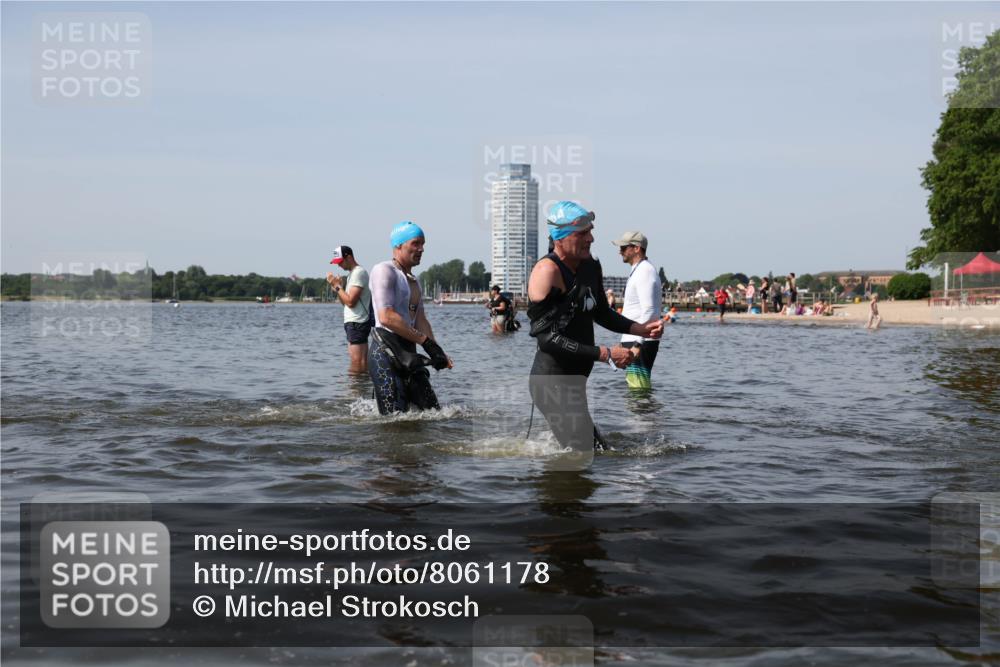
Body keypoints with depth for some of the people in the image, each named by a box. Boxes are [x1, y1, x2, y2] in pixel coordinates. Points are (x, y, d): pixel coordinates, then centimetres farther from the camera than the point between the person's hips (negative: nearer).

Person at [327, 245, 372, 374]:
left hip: (357, 323, -10)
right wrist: (336, 286, 7)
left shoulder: (359, 272, -13)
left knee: (357, 365, -11)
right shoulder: (352, 273, 18)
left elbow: (350, 302, -21)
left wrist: (337, 286, -11)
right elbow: (345, 302, 20)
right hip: (353, 322, 10)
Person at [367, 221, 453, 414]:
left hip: (408, 353, 9)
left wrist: (437, 351, -3)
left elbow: (420, 319, 15)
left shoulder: (413, 280, 22)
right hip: (385, 352, -9)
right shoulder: (384, 270, -7)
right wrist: (425, 341, -19)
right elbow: (386, 317, -19)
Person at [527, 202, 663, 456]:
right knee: (587, 455, -13)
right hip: (552, 384, -9)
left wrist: (641, 329, 8)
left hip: (574, 381, 9)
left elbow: (601, 313, 25)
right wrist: (605, 354, -24)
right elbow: (547, 338, -24)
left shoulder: (591, 266, 9)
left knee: (597, 452, 16)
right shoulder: (547, 271, -18)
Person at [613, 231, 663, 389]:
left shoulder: (645, 272, -13)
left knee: (638, 387, -12)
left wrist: (637, 344, -26)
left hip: (640, 341, -11)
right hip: (634, 340, 11)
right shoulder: (638, 271, 19)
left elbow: (648, 311, -22)